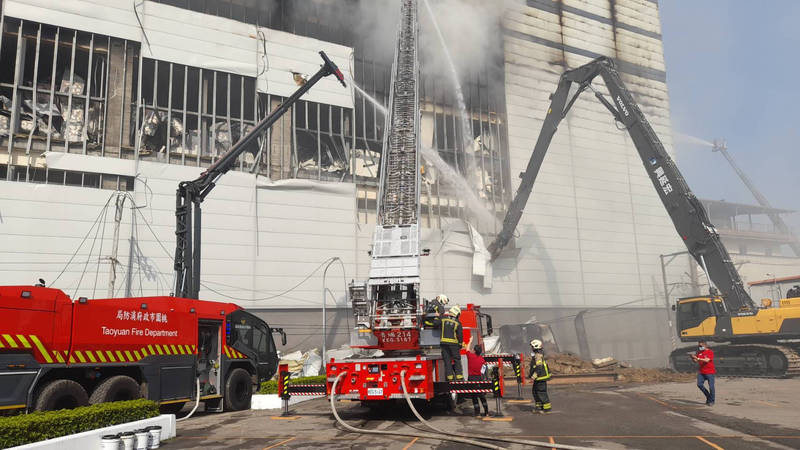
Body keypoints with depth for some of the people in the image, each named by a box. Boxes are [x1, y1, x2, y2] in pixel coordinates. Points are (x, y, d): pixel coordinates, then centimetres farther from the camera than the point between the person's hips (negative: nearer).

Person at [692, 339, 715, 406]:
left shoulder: (710, 352, -9)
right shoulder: (699, 352, 8)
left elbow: (707, 360, -22)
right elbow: (695, 361, 8)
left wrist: (698, 358, -29)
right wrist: (693, 358, -14)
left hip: (710, 372, -5)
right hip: (701, 372, 5)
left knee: (711, 387, -2)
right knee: (699, 384, -4)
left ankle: (711, 401, 11)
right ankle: (708, 396, 17)